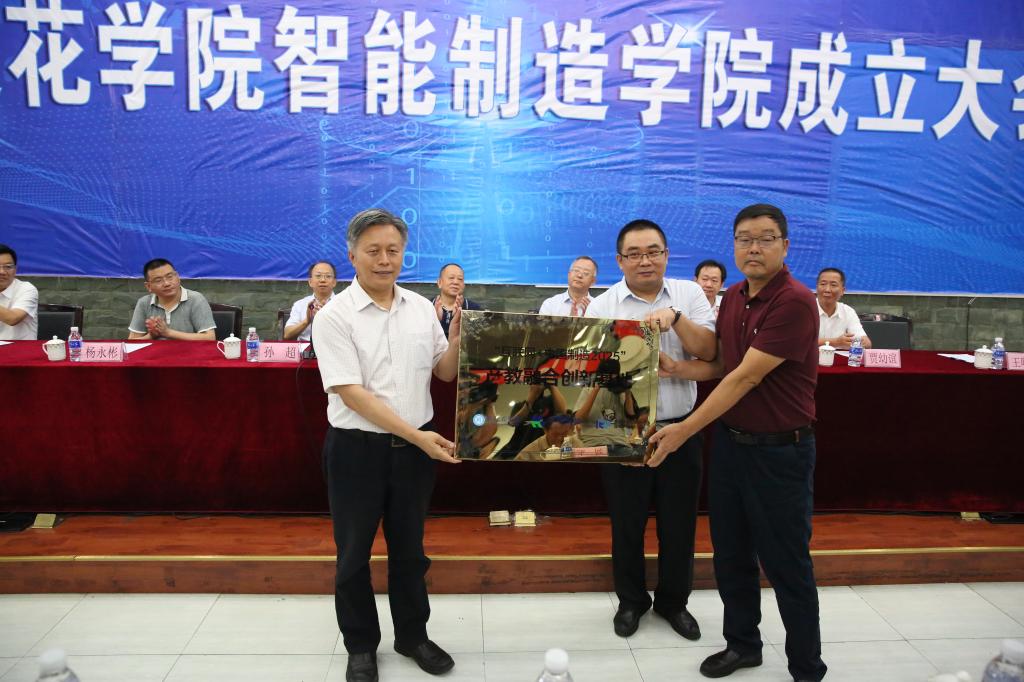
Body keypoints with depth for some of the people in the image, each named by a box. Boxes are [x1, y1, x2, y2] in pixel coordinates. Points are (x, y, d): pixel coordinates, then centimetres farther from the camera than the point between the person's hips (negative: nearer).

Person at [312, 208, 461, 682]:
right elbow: (352, 393, -18)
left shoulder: (421, 308, 2)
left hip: (415, 445, 4)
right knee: (354, 552, 12)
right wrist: (417, 435, -22)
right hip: (357, 447, -3)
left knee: (410, 547, 18)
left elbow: (445, 373, 8)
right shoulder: (334, 316, -12)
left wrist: (457, 339, -13)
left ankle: (412, 635, 37)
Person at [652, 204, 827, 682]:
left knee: (786, 565, 6)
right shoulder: (732, 297, 5)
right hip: (729, 441, 7)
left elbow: (746, 377, -23)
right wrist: (676, 368, -6)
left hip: (779, 451, -7)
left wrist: (684, 430, -22)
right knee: (731, 555, 18)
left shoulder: (794, 302, -20)